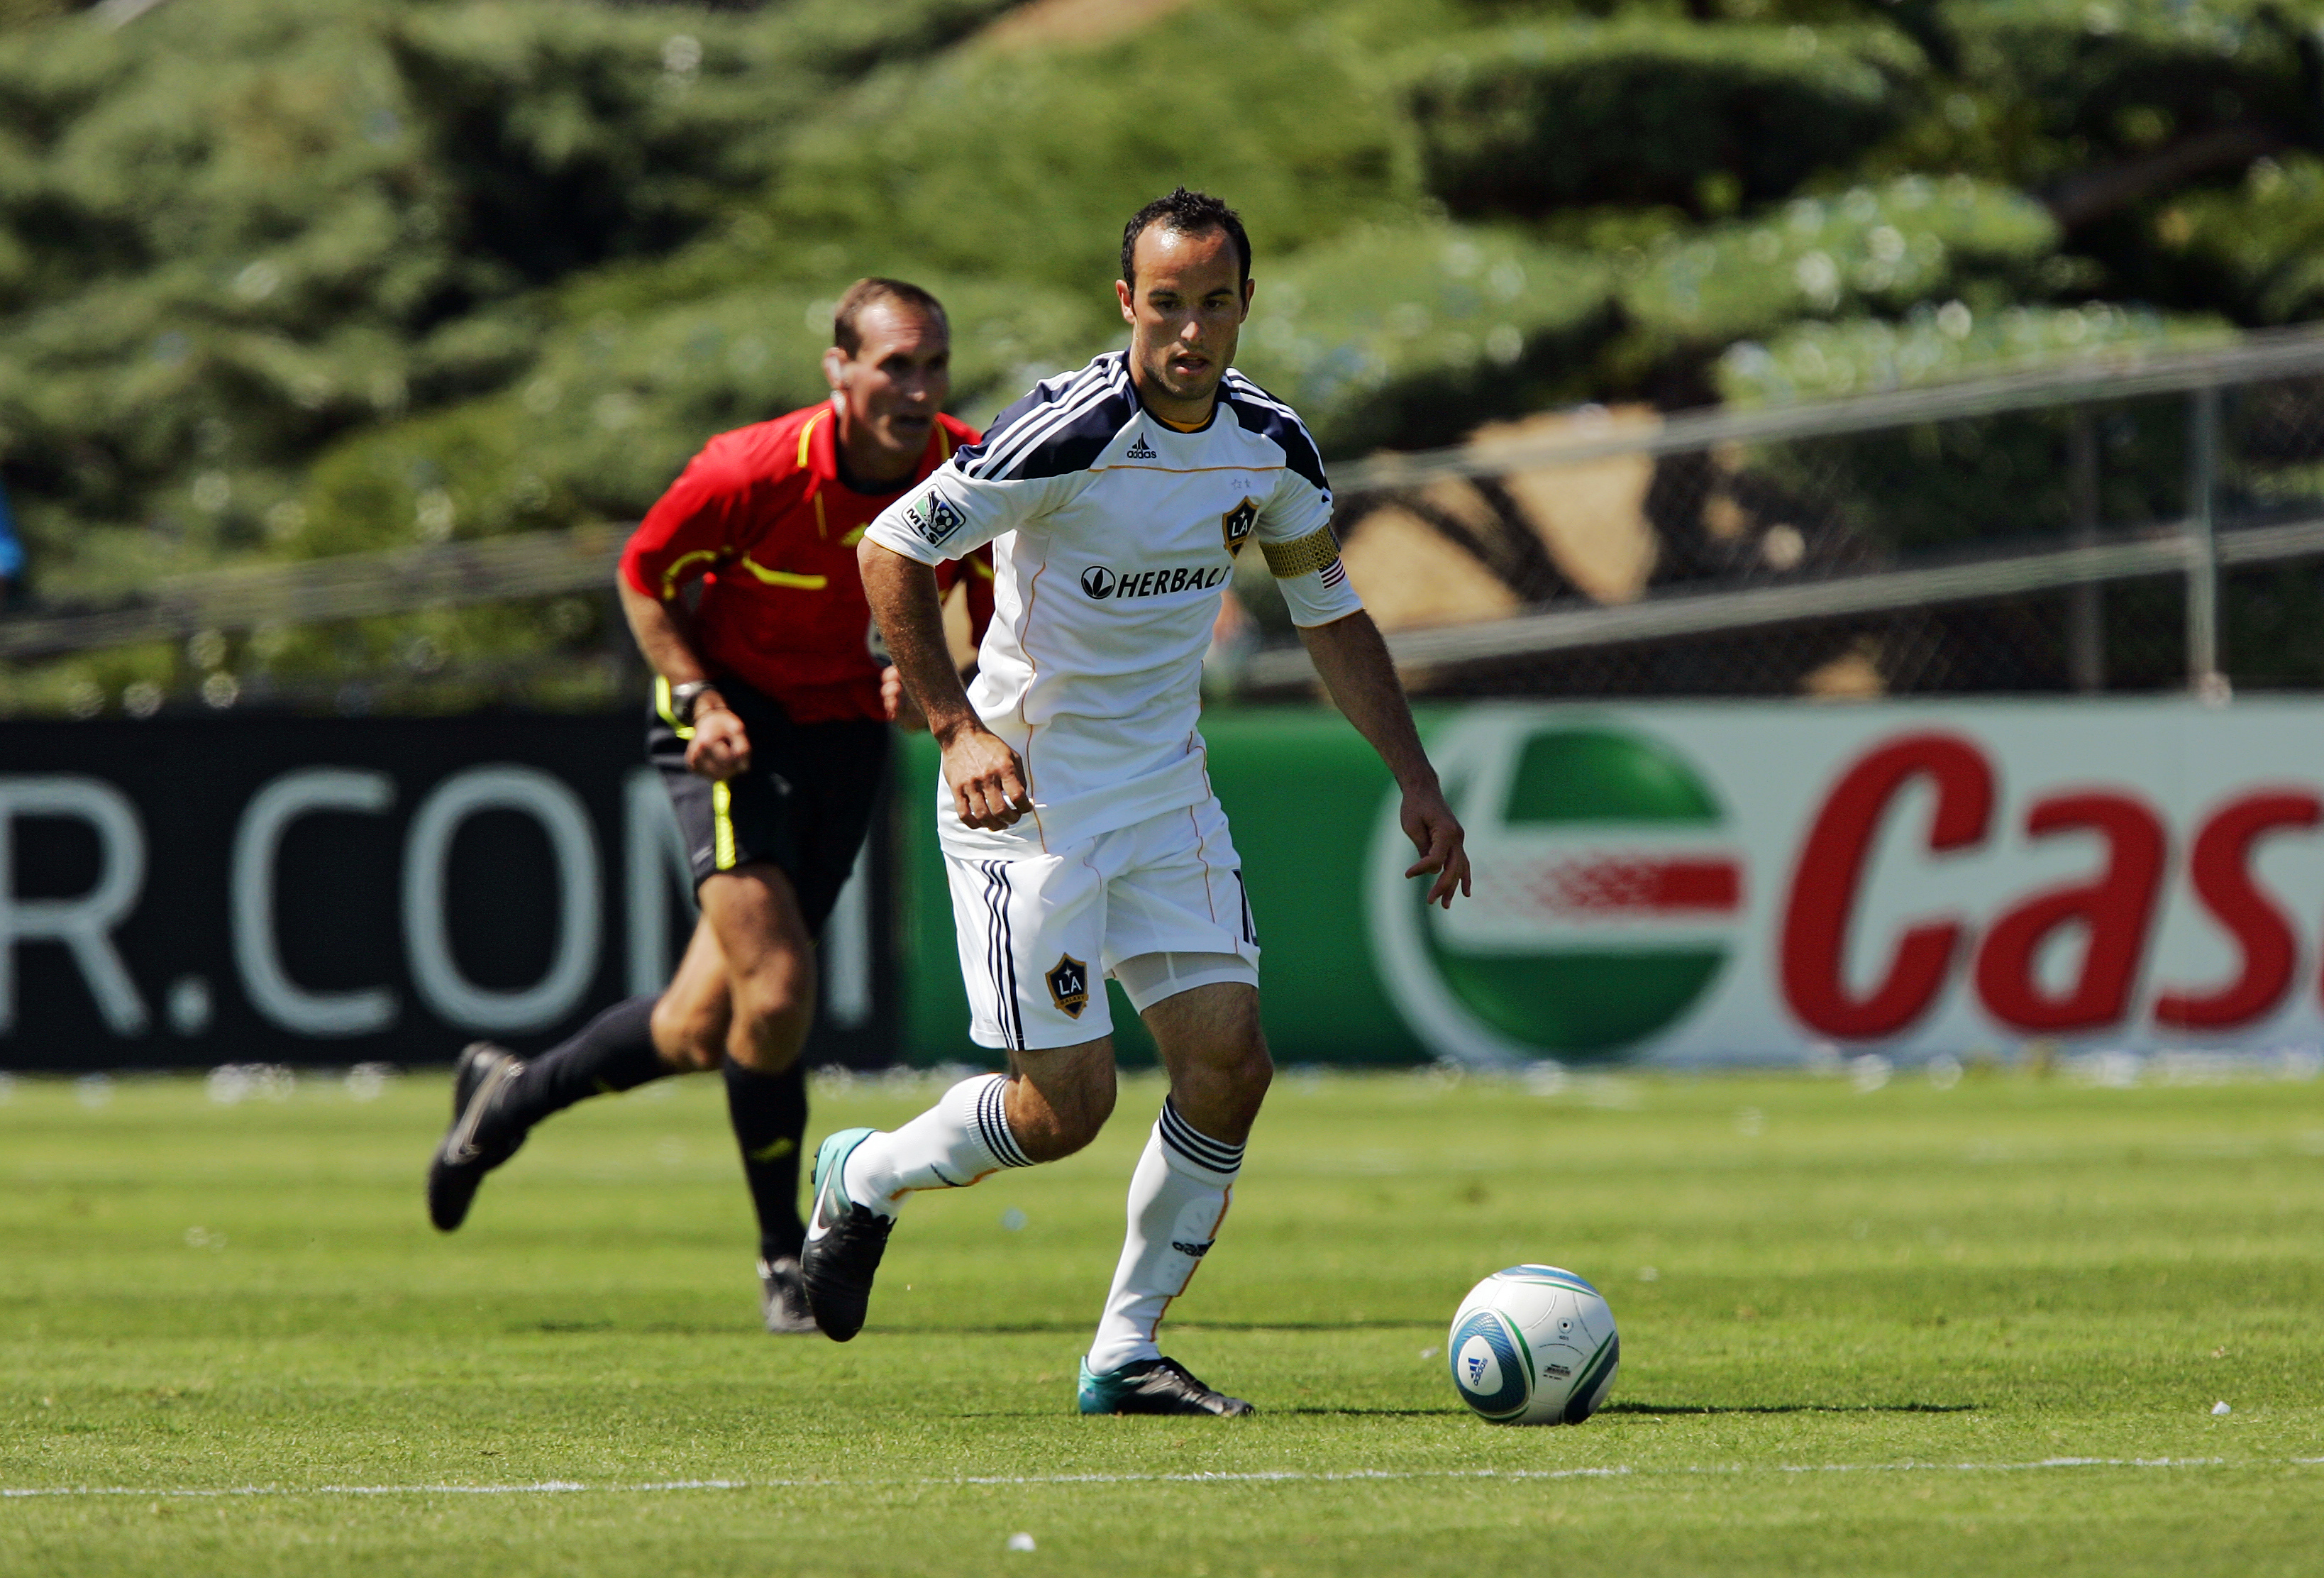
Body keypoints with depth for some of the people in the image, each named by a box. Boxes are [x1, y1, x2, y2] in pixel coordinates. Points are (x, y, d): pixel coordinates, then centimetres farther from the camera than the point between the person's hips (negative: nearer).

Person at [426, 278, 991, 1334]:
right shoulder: (753, 472, -24)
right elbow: (644, 574, -6)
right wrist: (696, 696, -18)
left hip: (848, 725, 4)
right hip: (734, 718, -4)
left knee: (701, 1029, 6)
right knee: (776, 990, -20)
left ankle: (507, 1096, 35)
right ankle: (783, 1260, 0)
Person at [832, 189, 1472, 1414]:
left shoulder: (1270, 445, 0)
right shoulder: (1069, 433, -20)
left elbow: (1331, 617, 14)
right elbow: (891, 547, -15)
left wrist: (1417, 783, 9)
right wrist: (958, 726, -21)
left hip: (1166, 789, 6)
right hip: (1027, 793, -6)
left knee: (1227, 1064, -5)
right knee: (1066, 1105, -8)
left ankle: (1125, 1354, 7)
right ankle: (866, 1177, 22)